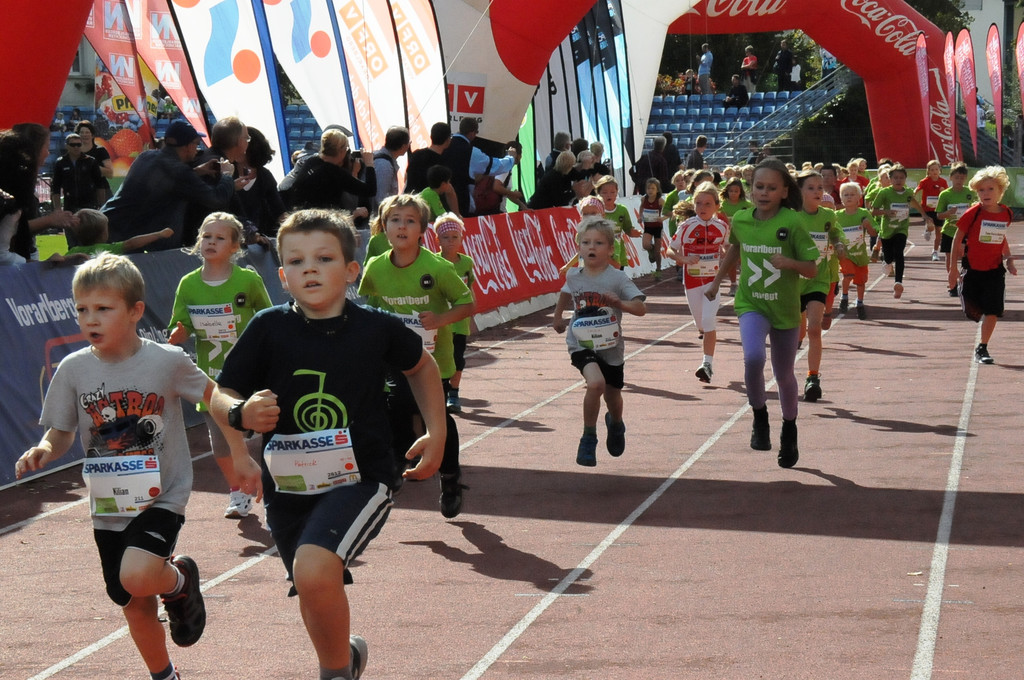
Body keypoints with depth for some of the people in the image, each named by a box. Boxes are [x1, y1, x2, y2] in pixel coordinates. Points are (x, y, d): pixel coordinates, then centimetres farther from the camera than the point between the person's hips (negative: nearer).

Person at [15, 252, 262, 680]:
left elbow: (216, 399, 2)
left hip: (162, 497, -3)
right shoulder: (74, 370, -6)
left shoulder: (167, 361, -13)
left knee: (137, 576, -28)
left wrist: (241, 456, 5)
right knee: (136, 609, 11)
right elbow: (61, 434, 3)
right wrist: (44, 450, -20)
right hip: (108, 507, 4)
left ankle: (179, 579, 7)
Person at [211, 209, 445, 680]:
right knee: (313, 592, 21)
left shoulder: (376, 328, -7)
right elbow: (220, 395, -3)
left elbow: (420, 366, 14)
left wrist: (436, 433, 9)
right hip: (289, 484, 3)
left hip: (360, 479, -3)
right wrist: (241, 412, -25)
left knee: (313, 571, -27)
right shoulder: (270, 328, -9)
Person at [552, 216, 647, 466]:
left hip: (610, 346, 1)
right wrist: (558, 317, 32)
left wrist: (619, 303, -36)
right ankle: (588, 439, -13)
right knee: (596, 383, -28)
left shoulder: (617, 279, -13)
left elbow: (641, 308, -19)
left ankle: (615, 424, 56)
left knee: (612, 396, 18)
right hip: (581, 343, 0)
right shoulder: (573, 276, -3)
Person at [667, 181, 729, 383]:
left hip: (713, 279, -1)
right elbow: (670, 250, -3)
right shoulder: (686, 226, -11)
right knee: (700, 322, 15)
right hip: (692, 279, 1)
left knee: (709, 321, -16)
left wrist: (723, 266, -3)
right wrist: (683, 258, -22)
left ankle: (707, 364, -18)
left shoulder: (722, 226, -6)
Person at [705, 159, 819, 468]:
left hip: (785, 308, -1)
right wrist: (717, 280, 23)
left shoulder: (792, 222, -14)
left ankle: (789, 432, 39)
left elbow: (812, 268, -13)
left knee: (784, 374, 13)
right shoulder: (741, 220, -4)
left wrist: (789, 262, -32)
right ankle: (759, 418, -4)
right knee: (753, 357, -28)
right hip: (751, 305, 1)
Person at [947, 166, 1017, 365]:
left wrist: (1008, 259, 7)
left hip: (995, 270, 2)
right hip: (972, 269, -2)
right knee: (971, 310, 3)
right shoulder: (974, 213, -12)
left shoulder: (1006, 214, -1)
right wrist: (953, 268, -7)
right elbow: (957, 238, -6)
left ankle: (982, 349, 8)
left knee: (992, 311, -5)